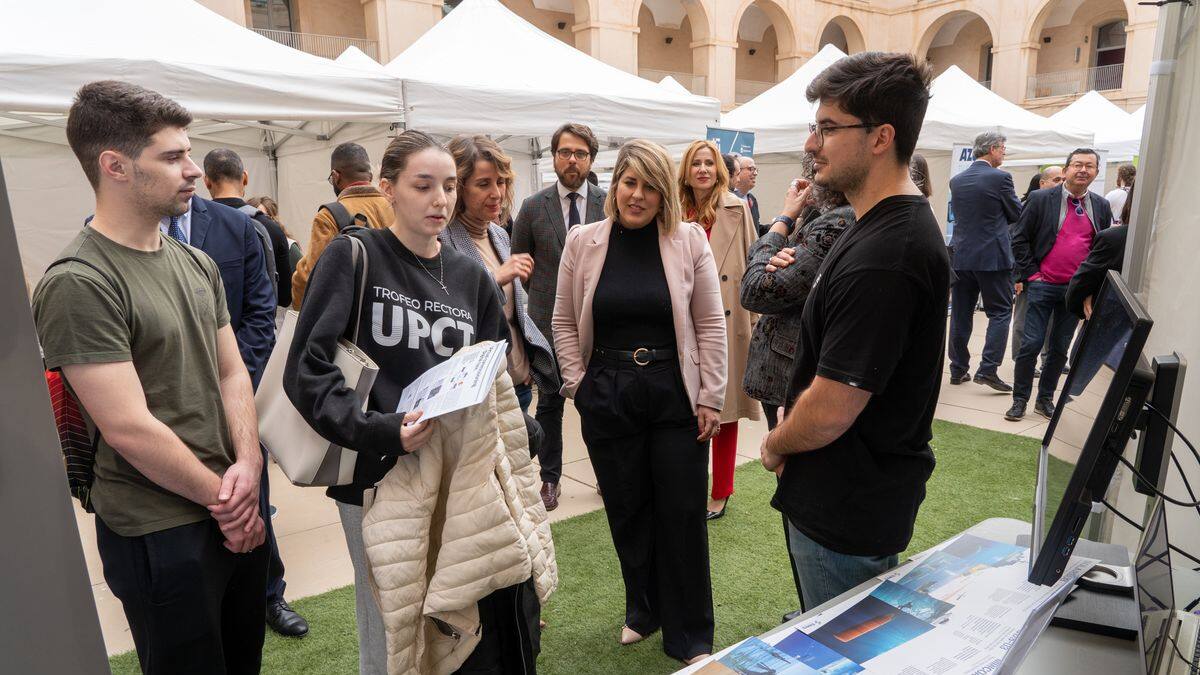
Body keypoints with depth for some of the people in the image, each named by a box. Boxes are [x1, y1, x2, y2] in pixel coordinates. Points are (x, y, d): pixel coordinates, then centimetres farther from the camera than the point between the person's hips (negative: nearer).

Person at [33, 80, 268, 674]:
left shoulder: (197, 263, 6)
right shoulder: (77, 284, -18)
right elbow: (130, 428, -20)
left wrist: (247, 465, -8)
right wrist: (222, 497, -11)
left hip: (238, 513, 7)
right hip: (161, 533, -7)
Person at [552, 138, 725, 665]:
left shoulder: (689, 240, -3)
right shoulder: (582, 242, 1)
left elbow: (710, 325, -1)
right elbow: (565, 322, 7)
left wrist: (710, 399, -3)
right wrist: (578, 386, 0)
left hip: (675, 394, -1)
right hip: (606, 398, 2)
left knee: (683, 513, 6)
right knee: (626, 510, 13)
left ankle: (690, 636, 25)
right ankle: (642, 611, 37)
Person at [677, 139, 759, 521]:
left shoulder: (737, 209, -1)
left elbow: (751, 264, -1)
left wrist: (755, 317, -5)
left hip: (727, 320, -2)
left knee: (724, 409, 7)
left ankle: (721, 493, 22)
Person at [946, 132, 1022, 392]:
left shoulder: (956, 180, 6)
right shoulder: (1000, 178, -9)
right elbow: (1017, 214, 2)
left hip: (961, 256, 5)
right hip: (993, 256, -5)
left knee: (961, 314, 9)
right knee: (1000, 312, 4)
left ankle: (958, 370, 15)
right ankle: (987, 369, -3)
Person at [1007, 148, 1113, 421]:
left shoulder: (1101, 207, 8)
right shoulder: (1041, 199, -3)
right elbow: (1020, 238, -2)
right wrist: (1029, 273, -7)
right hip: (1043, 285, -3)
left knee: (1060, 347, 10)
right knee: (1031, 344, -5)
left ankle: (1045, 398, 22)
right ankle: (1020, 399, 7)